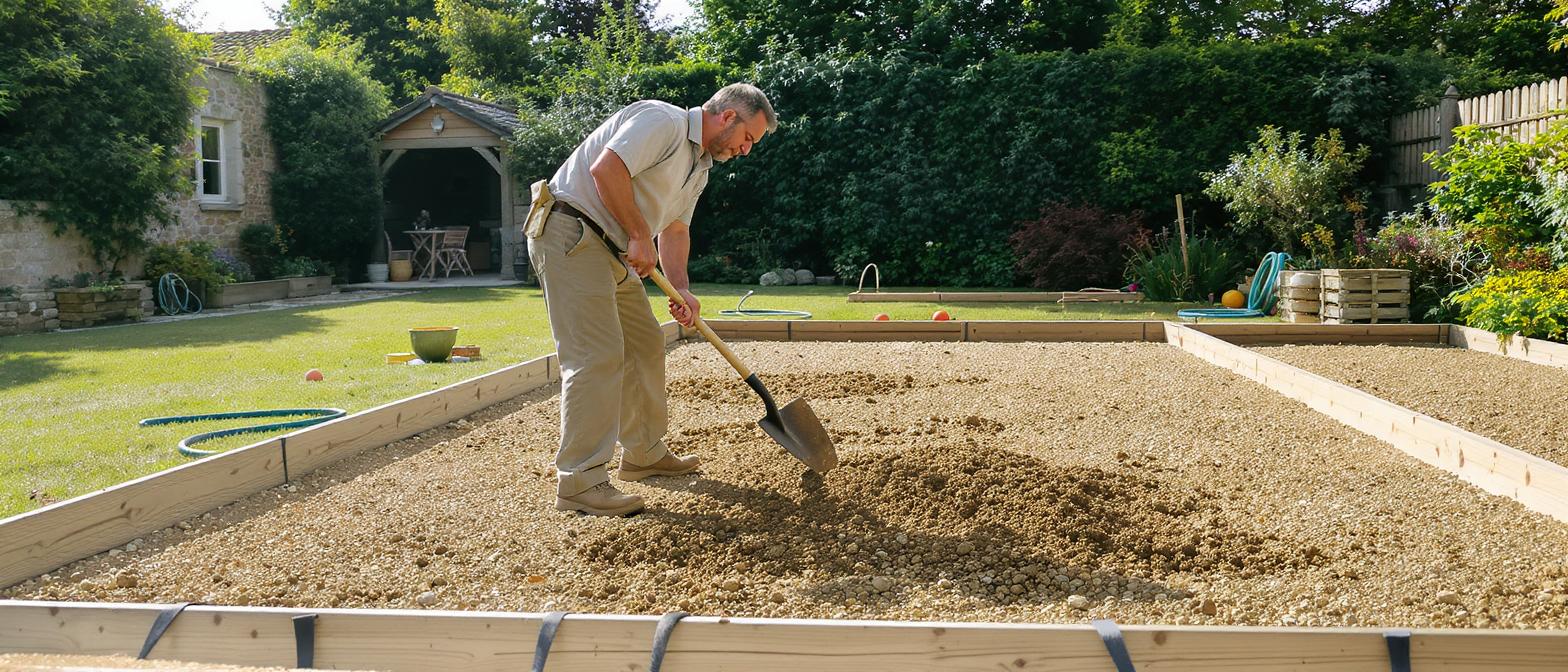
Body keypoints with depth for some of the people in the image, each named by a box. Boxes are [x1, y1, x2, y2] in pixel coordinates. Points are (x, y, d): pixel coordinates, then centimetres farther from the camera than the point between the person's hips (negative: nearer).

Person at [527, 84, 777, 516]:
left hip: (612, 250, 11)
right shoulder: (663, 121, -13)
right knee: (597, 354, -16)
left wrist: (681, 289, 6)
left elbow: (675, 229, 21)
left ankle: (643, 454, 28)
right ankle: (580, 481, -14)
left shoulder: (699, 167, 19)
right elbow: (606, 168, -25)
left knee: (645, 342, 15)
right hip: (569, 234, -11)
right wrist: (640, 235, -18)